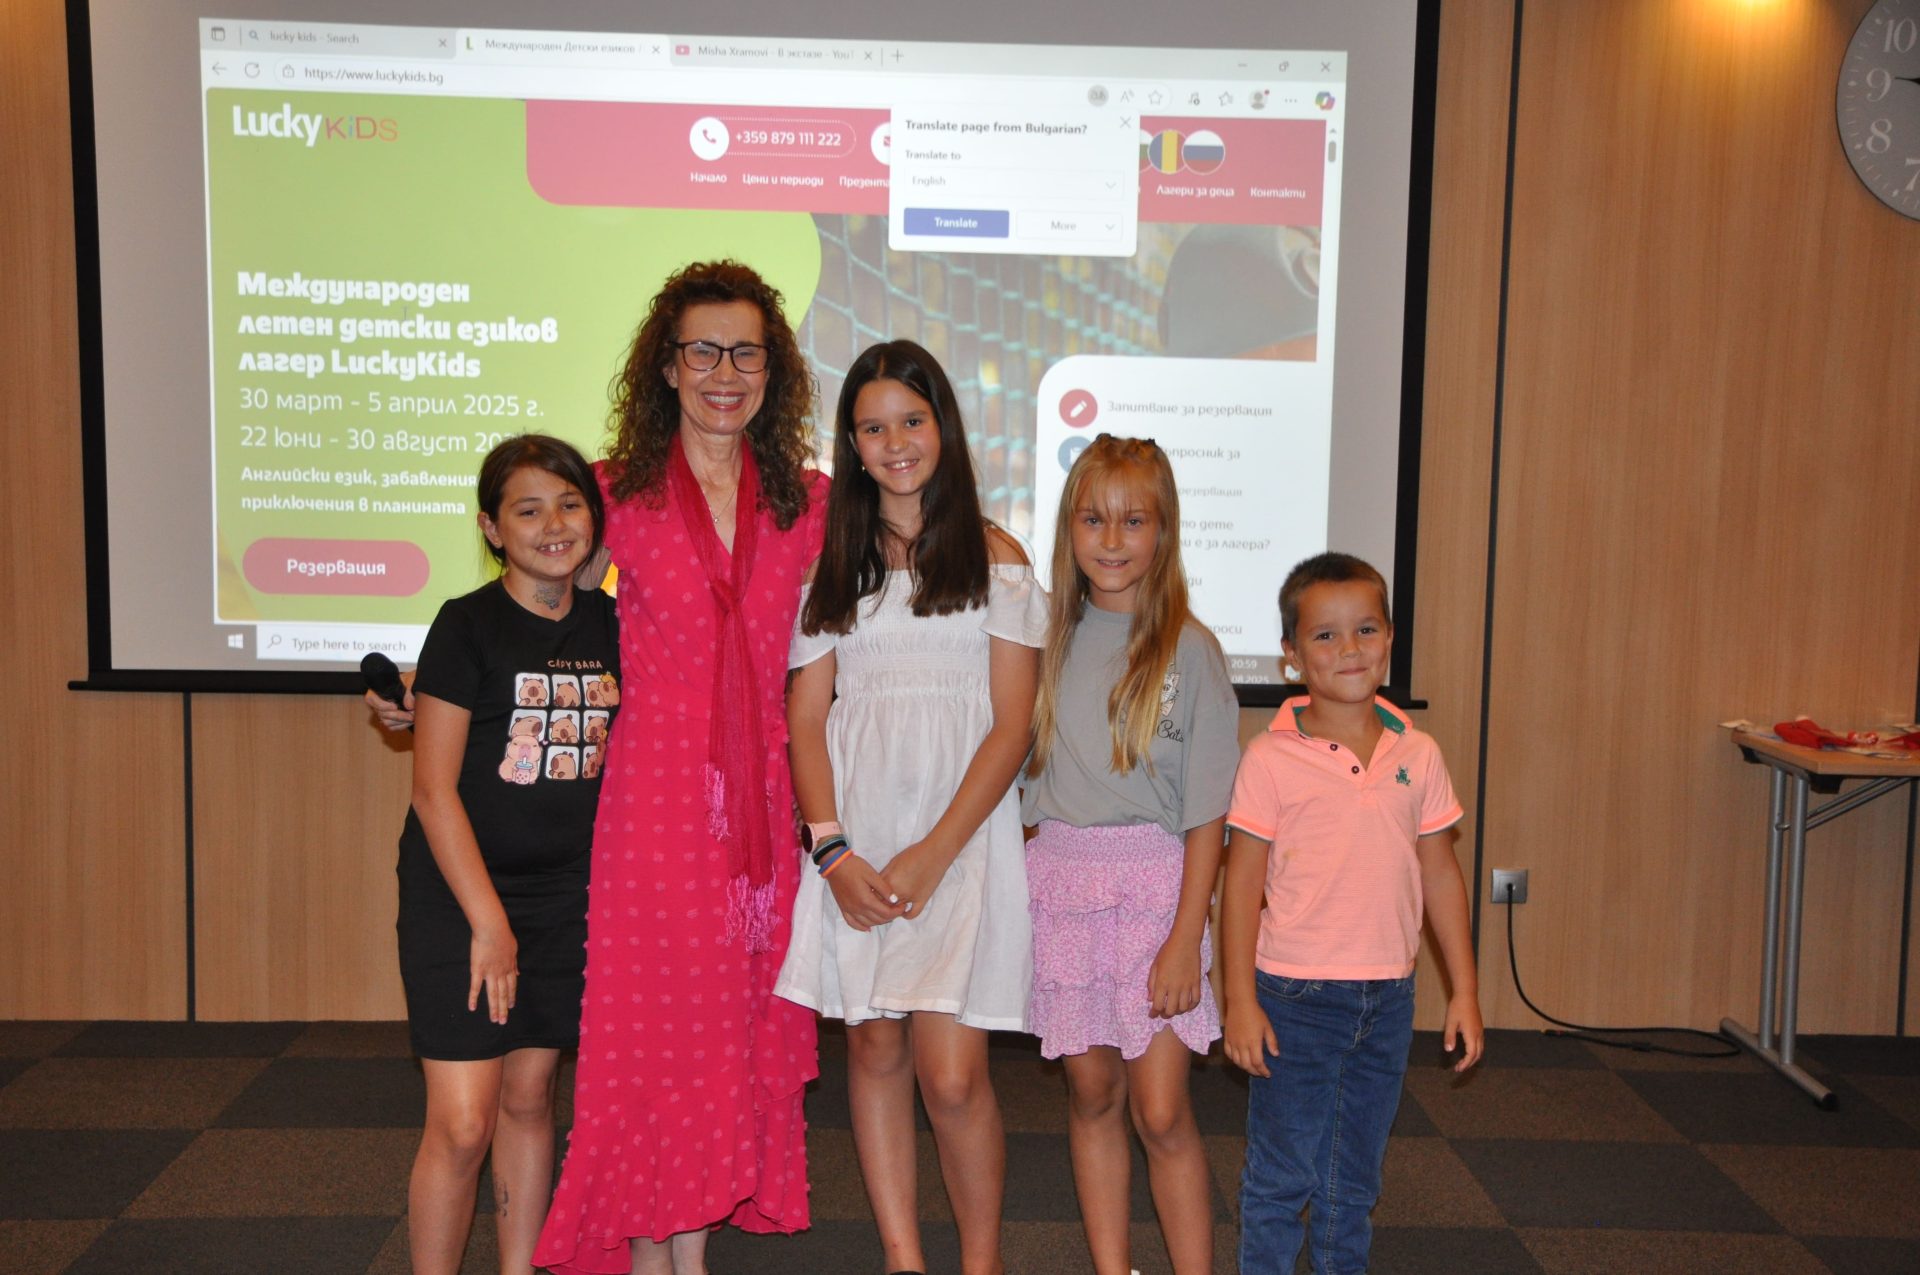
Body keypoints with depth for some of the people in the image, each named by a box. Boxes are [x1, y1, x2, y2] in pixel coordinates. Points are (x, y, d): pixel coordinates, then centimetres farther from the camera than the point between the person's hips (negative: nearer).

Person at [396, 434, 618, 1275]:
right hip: (458, 895, -4)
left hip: (566, 897, 5)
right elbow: (433, 789, -12)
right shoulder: (469, 626, -10)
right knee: (461, 1124, -6)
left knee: (528, 1096, 13)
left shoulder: (608, 627, 4)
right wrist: (488, 921, -14)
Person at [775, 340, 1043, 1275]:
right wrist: (832, 850, -7)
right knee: (874, 1049, 7)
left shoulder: (994, 556, 4)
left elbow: (1012, 726, -2)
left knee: (951, 1074, -7)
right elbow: (806, 718, 7)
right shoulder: (829, 562, 11)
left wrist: (931, 856, -11)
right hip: (855, 837, 3)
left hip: (962, 837, -2)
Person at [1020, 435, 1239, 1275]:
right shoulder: (1051, 639, 6)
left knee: (1160, 1111, -3)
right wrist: (1022, 892, -1)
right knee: (1091, 1094, 10)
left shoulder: (1188, 648, -4)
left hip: (1155, 882, -3)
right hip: (1061, 878, 3)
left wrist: (1186, 937, -10)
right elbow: (1024, 776, 9)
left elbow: (1206, 812, -5)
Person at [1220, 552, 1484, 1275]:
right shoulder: (1271, 759, -9)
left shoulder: (1417, 756, 2)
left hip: (1387, 997, 4)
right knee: (1281, 1173, 6)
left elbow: (1440, 875, 8)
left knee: (1355, 1177, 17)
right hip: (1294, 996, -3)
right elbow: (1242, 884, -7)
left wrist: (1464, 991, 8)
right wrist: (1240, 1000, -9)